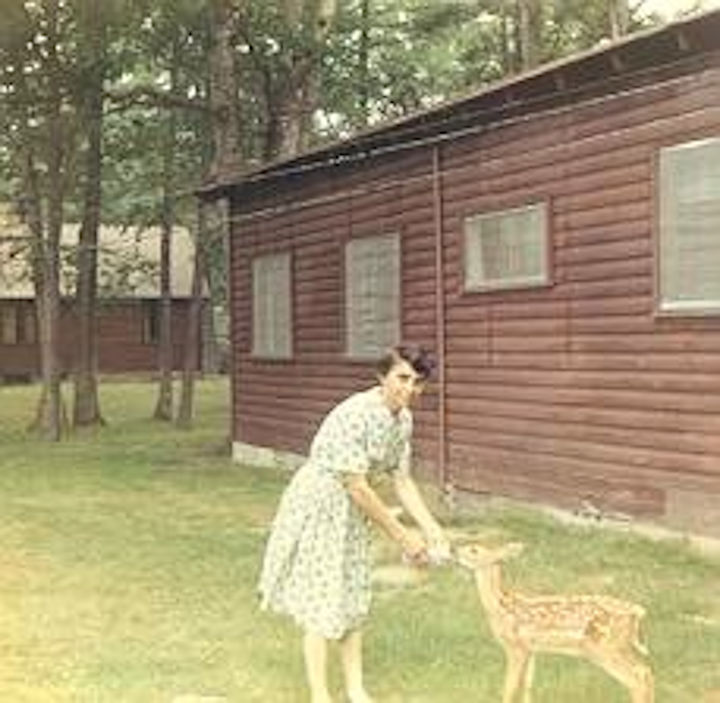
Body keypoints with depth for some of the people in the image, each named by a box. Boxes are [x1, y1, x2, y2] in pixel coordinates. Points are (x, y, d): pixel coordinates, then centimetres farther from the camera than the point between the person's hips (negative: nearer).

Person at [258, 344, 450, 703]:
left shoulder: (403, 419, -3)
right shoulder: (355, 414, -29)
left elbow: (402, 480, 6)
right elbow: (356, 487, -26)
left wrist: (431, 528, -3)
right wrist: (402, 537, -20)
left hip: (351, 512, 8)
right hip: (318, 506, -8)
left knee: (354, 599, 14)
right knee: (321, 602, -1)